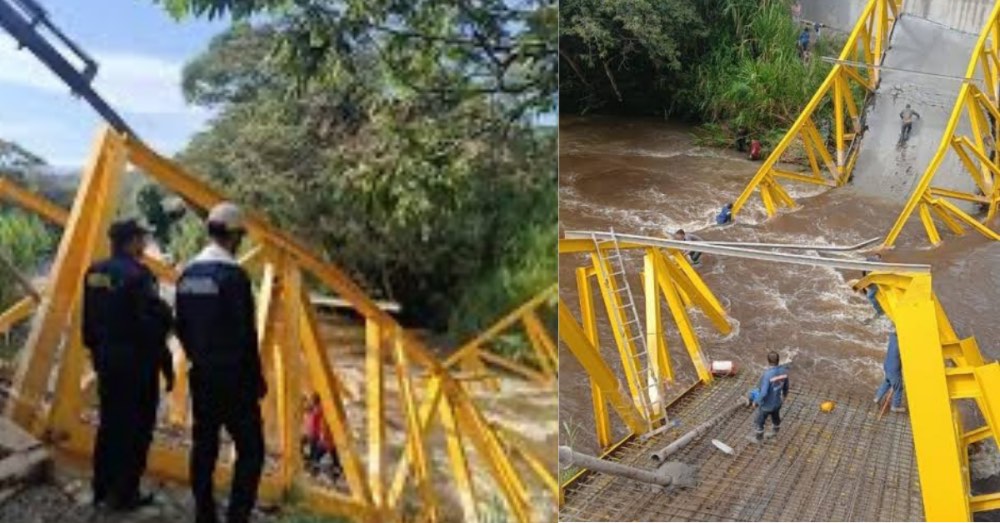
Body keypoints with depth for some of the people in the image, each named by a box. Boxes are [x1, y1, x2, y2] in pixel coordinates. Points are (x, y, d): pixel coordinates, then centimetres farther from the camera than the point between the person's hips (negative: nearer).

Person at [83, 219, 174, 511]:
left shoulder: (94, 273, 6)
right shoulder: (137, 275, -19)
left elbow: (89, 323, 13)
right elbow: (152, 325, -19)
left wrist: (97, 353, 22)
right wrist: (166, 364, -12)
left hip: (107, 360, 8)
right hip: (136, 362, -8)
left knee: (109, 424, 17)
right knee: (135, 428, 3)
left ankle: (102, 490, 27)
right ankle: (124, 494, 10)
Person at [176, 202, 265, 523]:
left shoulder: (187, 274, 6)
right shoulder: (233, 274, -18)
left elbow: (181, 327, 13)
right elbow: (245, 335, -17)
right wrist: (257, 379, -7)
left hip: (201, 375, 8)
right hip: (232, 377, -8)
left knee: (204, 445, 15)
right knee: (250, 449, -1)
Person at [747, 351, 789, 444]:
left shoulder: (767, 374, -36)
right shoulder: (784, 370, -15)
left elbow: (763, 392, -32)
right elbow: (786, 385, 3)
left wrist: (756, 401, -14)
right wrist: (785, 394, 24)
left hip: (766, 404, -6)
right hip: (777, 402, 6)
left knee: (759, 421, 19)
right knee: (776, 418, 31)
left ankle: (757, 438, 39)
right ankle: (774, 432, 56)